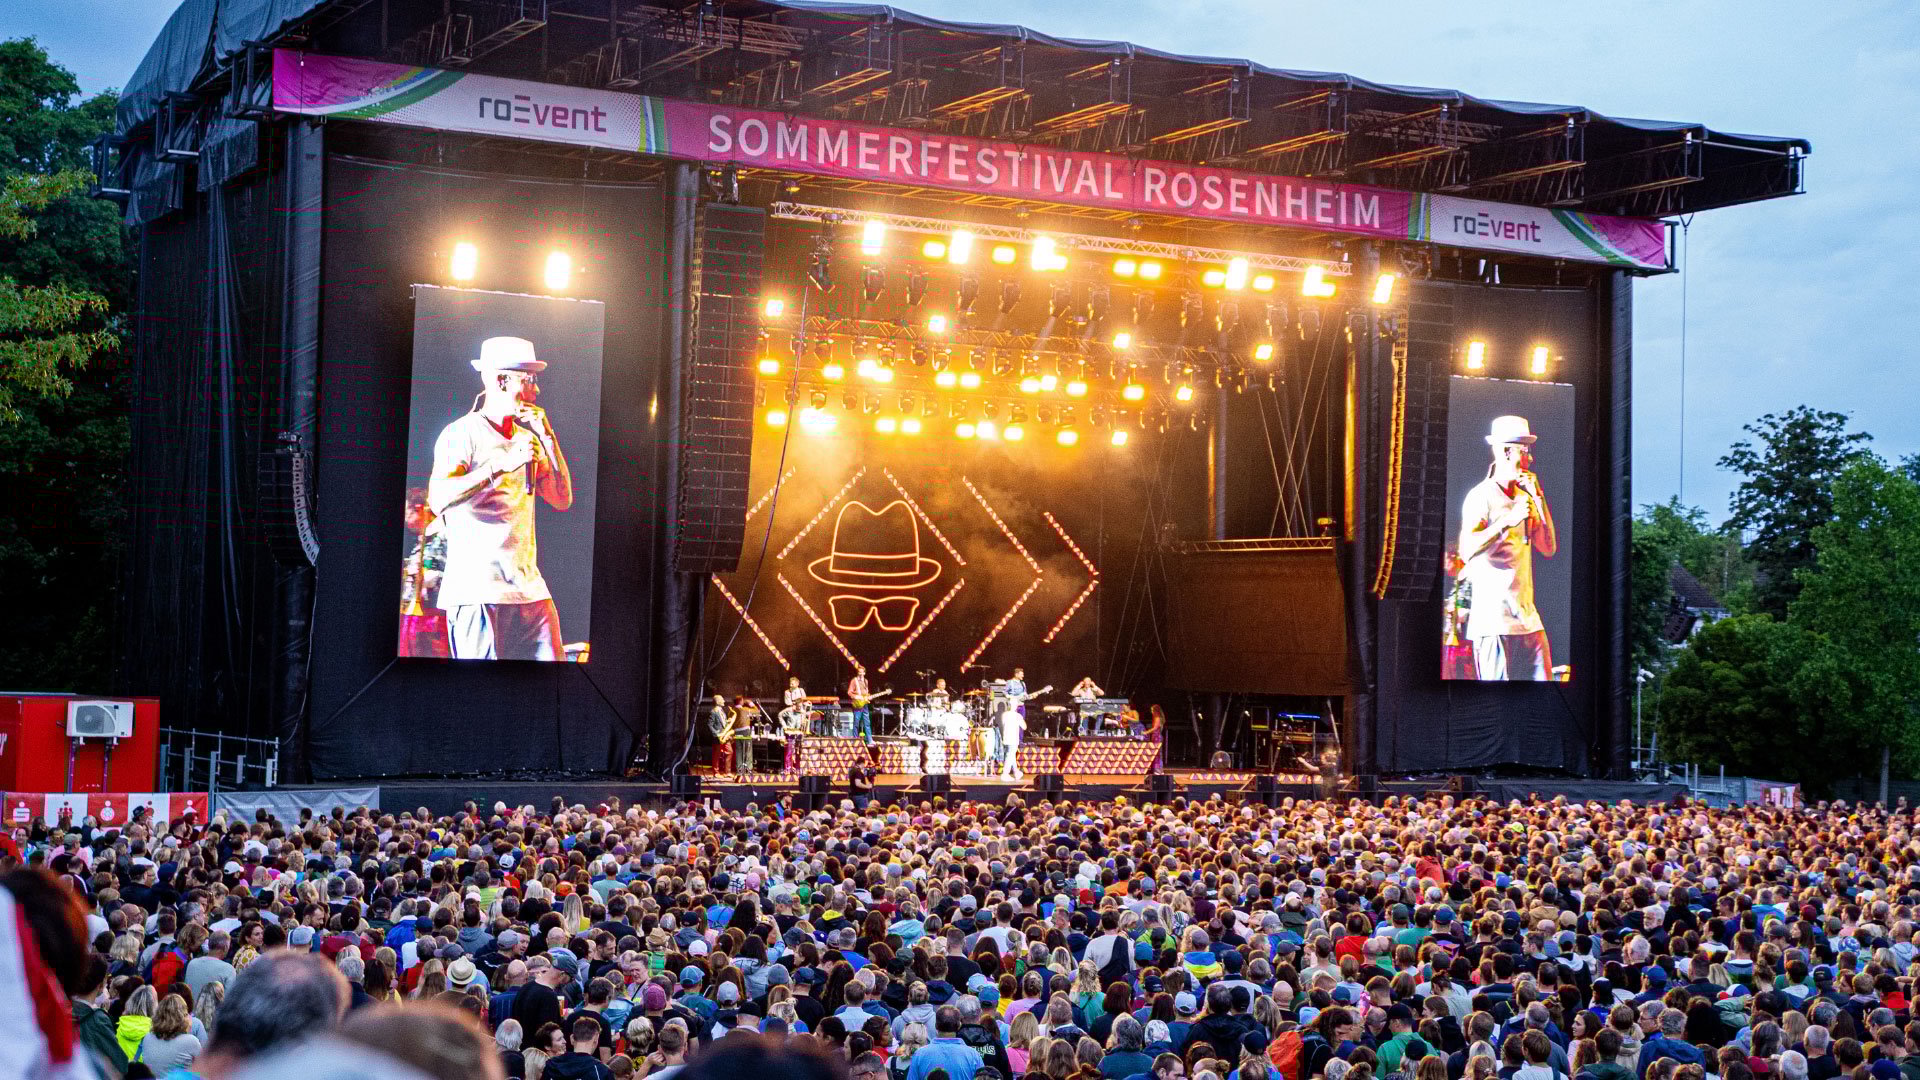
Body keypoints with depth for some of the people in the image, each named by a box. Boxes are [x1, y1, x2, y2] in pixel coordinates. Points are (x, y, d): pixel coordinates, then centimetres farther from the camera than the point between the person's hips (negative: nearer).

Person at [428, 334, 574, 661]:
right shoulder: (461, 434, -2)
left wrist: (547, 437, 6)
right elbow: (439, 499, -18)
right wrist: (501, 464, -23)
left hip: (529, 587, 7)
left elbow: (562, 499, 13)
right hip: (476, 590, -7)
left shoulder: (527, 438, 19)